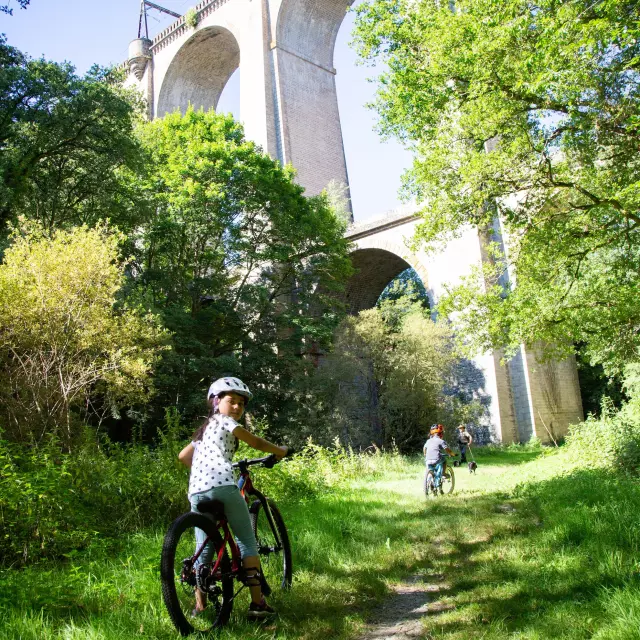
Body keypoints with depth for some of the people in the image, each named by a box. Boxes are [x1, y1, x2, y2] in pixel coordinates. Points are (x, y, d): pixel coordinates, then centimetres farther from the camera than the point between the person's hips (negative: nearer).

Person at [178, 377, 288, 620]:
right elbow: (257, 443, 6)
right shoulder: (225, 421, 7)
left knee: (204, 548, 14)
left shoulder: (204, 429, 30)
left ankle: (200, 605, 15)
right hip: (222, 485, -7)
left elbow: (183, 456, 34)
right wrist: (279, 451, 22)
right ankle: (257, 602, 0)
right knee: (247, 541, 2)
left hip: (196, 490, 7)